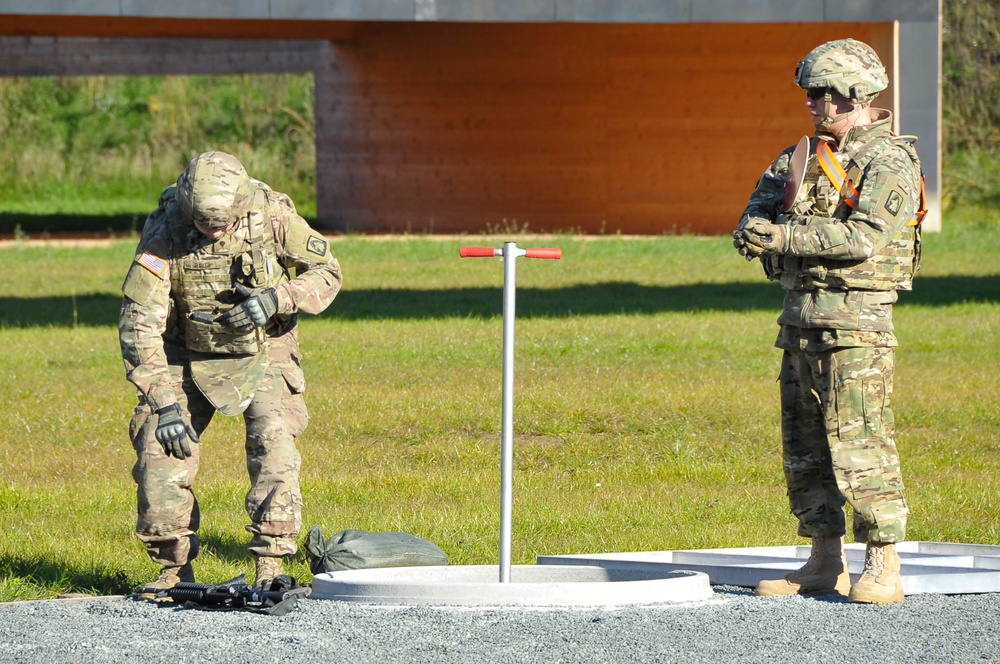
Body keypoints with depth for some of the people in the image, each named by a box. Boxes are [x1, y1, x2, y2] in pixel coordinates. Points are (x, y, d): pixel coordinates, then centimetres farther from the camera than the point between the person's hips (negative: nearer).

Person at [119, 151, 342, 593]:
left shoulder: (273, 216, -20)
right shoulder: (164, 234, -22)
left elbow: (328, 273, -7)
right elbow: (138, 324, -20)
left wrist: (277, 298, -26)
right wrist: (165, 403, -24)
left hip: (263, 354, 0)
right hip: (188, 358, 0)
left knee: (274, 444, -21)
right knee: (159, 448, -12)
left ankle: (271, 567, -14)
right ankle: (174, 568, 3)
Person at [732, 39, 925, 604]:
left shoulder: (889, 164, -10)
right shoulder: (810, 154, 16)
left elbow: (864, 238, -22)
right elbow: (764, 204, 14)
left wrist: (785, 237, -23)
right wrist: (758, 225, -10)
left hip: (855, 322, -9)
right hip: (801, 317, 9)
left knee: (861, 445, -11)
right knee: (804, 446, 10)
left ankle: (884, 571, -9)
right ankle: (826, 566, 16)